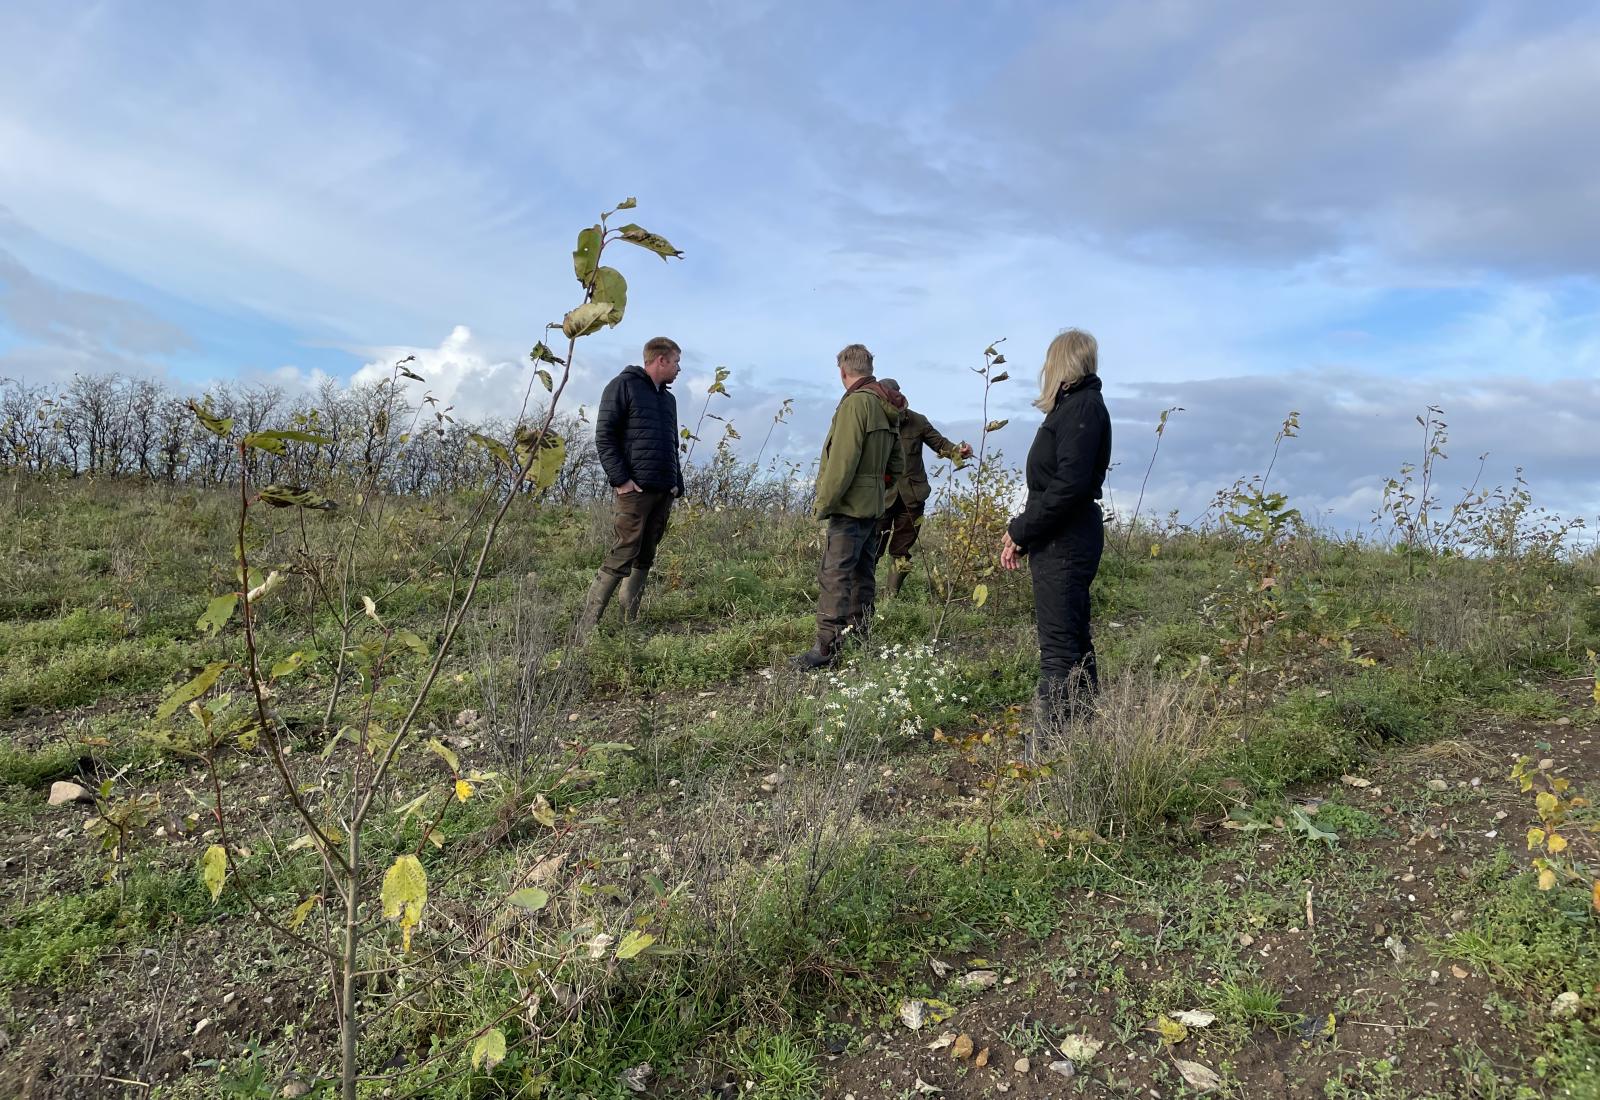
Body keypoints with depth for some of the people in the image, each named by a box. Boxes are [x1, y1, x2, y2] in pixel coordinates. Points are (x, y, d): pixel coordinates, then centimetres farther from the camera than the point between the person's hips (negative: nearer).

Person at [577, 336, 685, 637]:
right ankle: (586, 629, -11)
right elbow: (604, 437, -7)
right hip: (635, 489, -8)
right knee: (623, 555, -13)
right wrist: (620, 479, -15)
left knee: (644, 558, 7)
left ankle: (629, 623, 12)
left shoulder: (668, 398, 22)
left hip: (664, 492, 8)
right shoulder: (624, 386, -1)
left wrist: (677, 483, 15)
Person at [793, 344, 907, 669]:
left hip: (849, 506, -9)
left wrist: (823, 503, -14)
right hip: (873, 507, 9)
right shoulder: (886, 409, 14)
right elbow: (897, 465, 17)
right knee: (863, 574, 15)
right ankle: (859, 639, 24)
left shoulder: (855, 403, -14)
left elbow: (842, 462, -20)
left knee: (835, 576, -8)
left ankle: (827, 647, -9)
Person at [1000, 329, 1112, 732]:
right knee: (1074, 642, 16)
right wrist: (1022, 535, 11)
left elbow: (1070, 484, -22)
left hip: (1064, 544, -10)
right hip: (1063, 542, 10)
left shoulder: (1082, 405, -12)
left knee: (1059, 648, -9)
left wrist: (1021, 531, -14)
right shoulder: (1075, 405, 17)